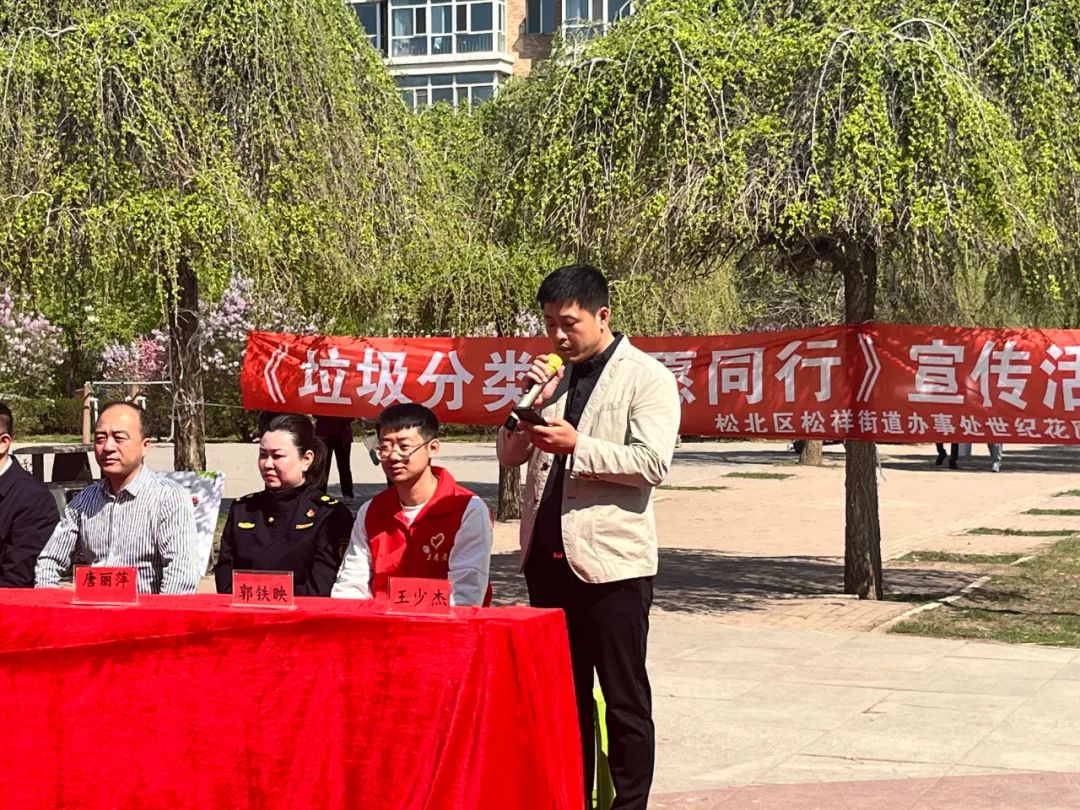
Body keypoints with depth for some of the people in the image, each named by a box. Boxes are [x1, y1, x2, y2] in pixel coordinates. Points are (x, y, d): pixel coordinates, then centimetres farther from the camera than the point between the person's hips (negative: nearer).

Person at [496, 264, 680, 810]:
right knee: (563, 693, 15)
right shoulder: (553, 376, 12)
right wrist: (530, 402, -4)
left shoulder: (646, 378, -6)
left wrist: (577, 446, -22)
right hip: (548, 556, 6)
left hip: (610, 560, -6)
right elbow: (509, 455, 12)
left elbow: (653, 462, -16)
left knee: (624, 698, 3)